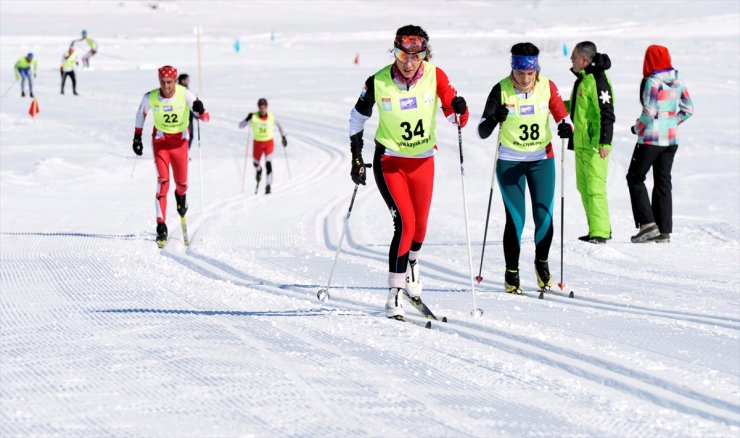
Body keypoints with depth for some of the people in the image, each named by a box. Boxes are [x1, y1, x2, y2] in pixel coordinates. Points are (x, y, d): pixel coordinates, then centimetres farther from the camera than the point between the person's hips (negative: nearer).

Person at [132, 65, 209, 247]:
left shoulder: (185, 95, -20)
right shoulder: (150, 98, -17)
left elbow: (205, 118, -21)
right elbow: (141, 113, 5)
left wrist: (200, 111, -44)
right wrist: (137, 137, 6)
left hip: (180, 141, 1)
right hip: (160, 141, -1)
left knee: (182, 182, 8)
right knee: (163, 180, -17)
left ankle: (180, 195, 48)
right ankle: (161, 225, -16)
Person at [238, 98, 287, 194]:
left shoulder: (271, 117, -8)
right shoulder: (253, 117, -14)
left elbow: (279, 126, 12)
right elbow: (241, 126, -17)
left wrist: (283, 137, 13)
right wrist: (247, 119, -34)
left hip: (269, 143, -1)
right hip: (257, 143, 1)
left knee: (268, 163, -19)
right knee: (255, 162, 19)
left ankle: (268, 186, -18)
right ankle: (258, 170, 57)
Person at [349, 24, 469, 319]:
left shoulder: (435, 76, -12)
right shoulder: (378, 83, -15)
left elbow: (454, 115, -9)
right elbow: (358, 117, 2)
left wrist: (458, 108, -33)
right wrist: (356, 158, 1)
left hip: (423, 161, 3)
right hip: (390, 162, -3)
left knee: (420, 225, 11)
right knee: (405, 222, -18)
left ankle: (411, 266, 43)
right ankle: (394, 293, -13)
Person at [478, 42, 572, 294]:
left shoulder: (547, 87, -6)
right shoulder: (501, 90, -11)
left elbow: (562, 116, 2)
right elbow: (482, 132, -12)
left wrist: (566, 127, -21)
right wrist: (494, 119, -34)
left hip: (542, 159, 2)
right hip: (510, 162, -2)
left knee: (544, 216, -3)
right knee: (515, 218, -6)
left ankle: (542, 261, 24)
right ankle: (511, 273, 10)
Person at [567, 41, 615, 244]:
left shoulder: (597, 80, -17)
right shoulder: (583, 78, 14)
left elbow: (606, 113, -21)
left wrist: (605, 142, -24)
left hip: (595, 144, -11)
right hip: (581, 143, 11)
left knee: (595, 187, -11)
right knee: (584, 187, 14)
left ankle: (600, 232, -10)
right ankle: (599, 229, 21)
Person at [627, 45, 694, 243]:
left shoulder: (652, 82, -16)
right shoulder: (677, 81, 5)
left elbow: (649, 112, -20)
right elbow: (688, 109, 10)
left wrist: (637, 127, -4)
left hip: (651, 138, -7)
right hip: (671, 138, 7)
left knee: (635, 178, 6)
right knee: (663, 182, 11)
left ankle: (647, 223, -6)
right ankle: (664, 231, 9)